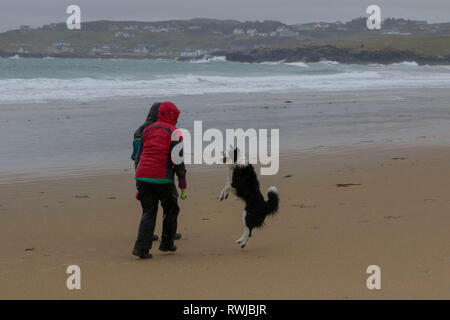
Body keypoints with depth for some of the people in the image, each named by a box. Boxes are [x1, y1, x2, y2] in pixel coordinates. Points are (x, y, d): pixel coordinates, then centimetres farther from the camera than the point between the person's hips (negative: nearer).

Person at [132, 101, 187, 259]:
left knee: (148, 212, 10)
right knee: (171, 210, 17)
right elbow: (178, 161, -8)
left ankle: (141, 247, -5)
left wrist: (138, 186, 21)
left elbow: (139, 156, 16)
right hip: (162, 179, -5)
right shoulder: (174, 133, -3)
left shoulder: (147, 131, 15)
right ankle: (167, 243, 24)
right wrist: (183, 186, -2)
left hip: (142, 177, 5)